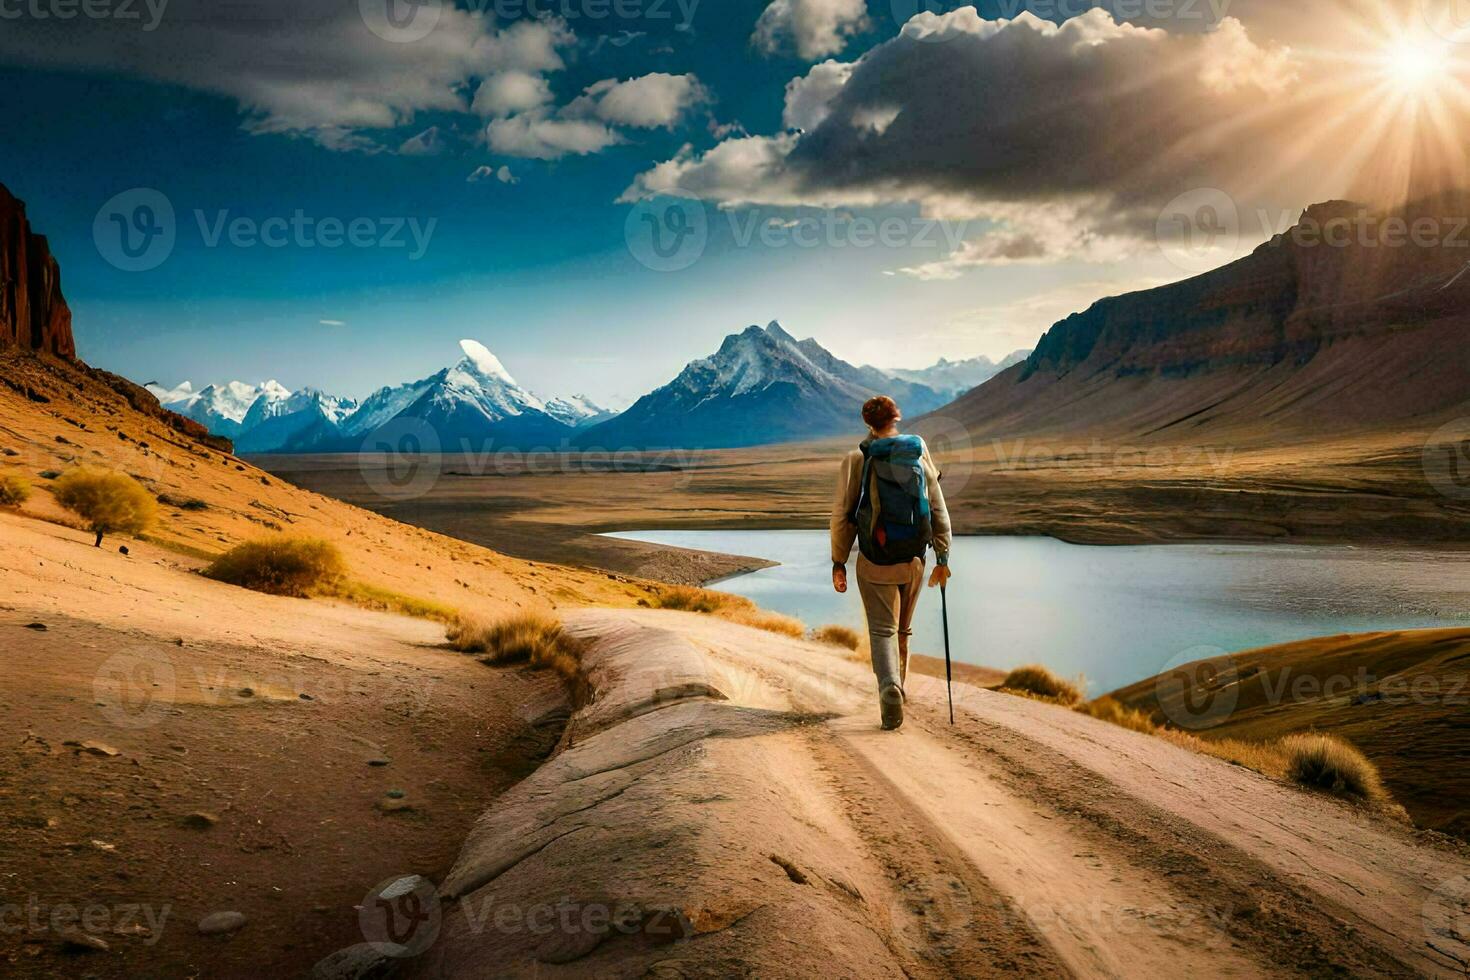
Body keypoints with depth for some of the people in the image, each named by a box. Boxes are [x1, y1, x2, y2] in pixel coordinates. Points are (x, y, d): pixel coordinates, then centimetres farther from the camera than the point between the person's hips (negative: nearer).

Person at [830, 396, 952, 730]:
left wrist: (838, 563, 2)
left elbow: (842, 514, -5)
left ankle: (889, 688, -21)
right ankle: (897, 688, 31)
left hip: (874, 561, -2)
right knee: (903, 630, 20)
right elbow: (939, 511, 2)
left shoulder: (856, 459, -5)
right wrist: (943, 558, 8)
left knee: (882, 630, 3)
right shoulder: (920, 455, 2)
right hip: (913, 561, 3)